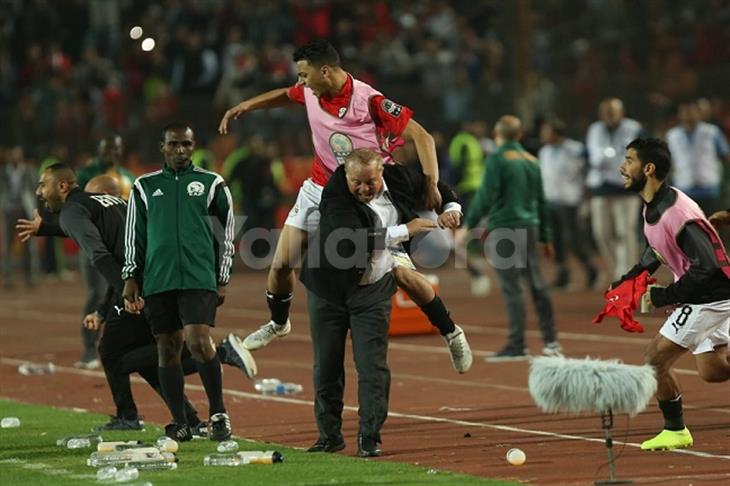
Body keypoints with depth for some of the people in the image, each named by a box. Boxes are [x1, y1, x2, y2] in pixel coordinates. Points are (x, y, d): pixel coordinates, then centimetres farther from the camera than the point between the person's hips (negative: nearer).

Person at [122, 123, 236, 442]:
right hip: (157, 280, 2)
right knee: (167, 349, 3)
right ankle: (179, 424, 10)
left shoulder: (212, 184, 8)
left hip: (199, 278, -2)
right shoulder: (145, 186, 12)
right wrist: (130, 279, 8)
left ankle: (218, 413, -4)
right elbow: (134, 235, 15)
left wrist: (223, 280, 8)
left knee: (199, 342, -16)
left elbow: (228, 232, 12)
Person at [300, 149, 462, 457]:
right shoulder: (335, 195, -22)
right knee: (327, 365, 7)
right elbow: (353, 241, -35)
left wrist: (451, 208, -8)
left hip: (373, 290, 1)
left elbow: (437, 186, 13)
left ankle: (369, 438, -4)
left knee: (373, 367, -7)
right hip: (330, 289, -1)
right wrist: (404, 231, -35)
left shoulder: (400, 179, -8)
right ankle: (330, 435, 19)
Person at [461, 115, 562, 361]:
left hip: (503, 230, -6)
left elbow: (486, 196, -14)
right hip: (529, 229, 6)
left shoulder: (497, 160, -6)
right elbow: (541, 202, 19)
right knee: (536, 284, 12)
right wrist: (544, 237, 25)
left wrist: (468, 225, -10)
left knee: (511, 287, -6)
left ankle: (516, 345, -7)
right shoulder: (532, 161, 14)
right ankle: (551, 341, 15)